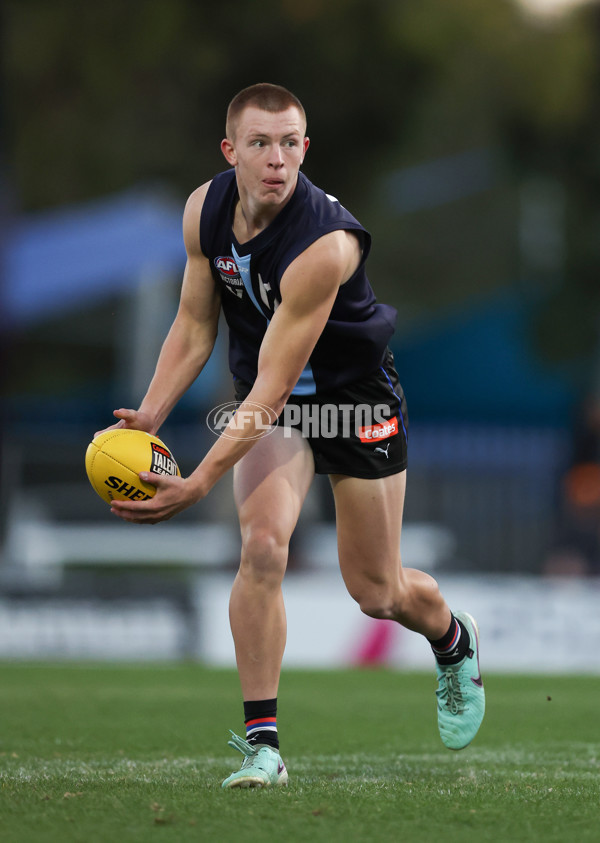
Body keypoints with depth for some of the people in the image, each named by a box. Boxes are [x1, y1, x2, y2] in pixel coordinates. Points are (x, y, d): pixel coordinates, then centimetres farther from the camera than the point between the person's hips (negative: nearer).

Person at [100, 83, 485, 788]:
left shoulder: (326, 246, -35)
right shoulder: (204, 211, -14)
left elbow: (272, 386, -34)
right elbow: (194, 326, 0)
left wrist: (195, 486, -38)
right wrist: (148, 418, -14)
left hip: (357, 396, -4)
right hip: (267, 400, 4)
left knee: (377, 592, 7)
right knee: (262, 545, -22)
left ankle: (454, 642, 45)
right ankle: (262, 741, -15)